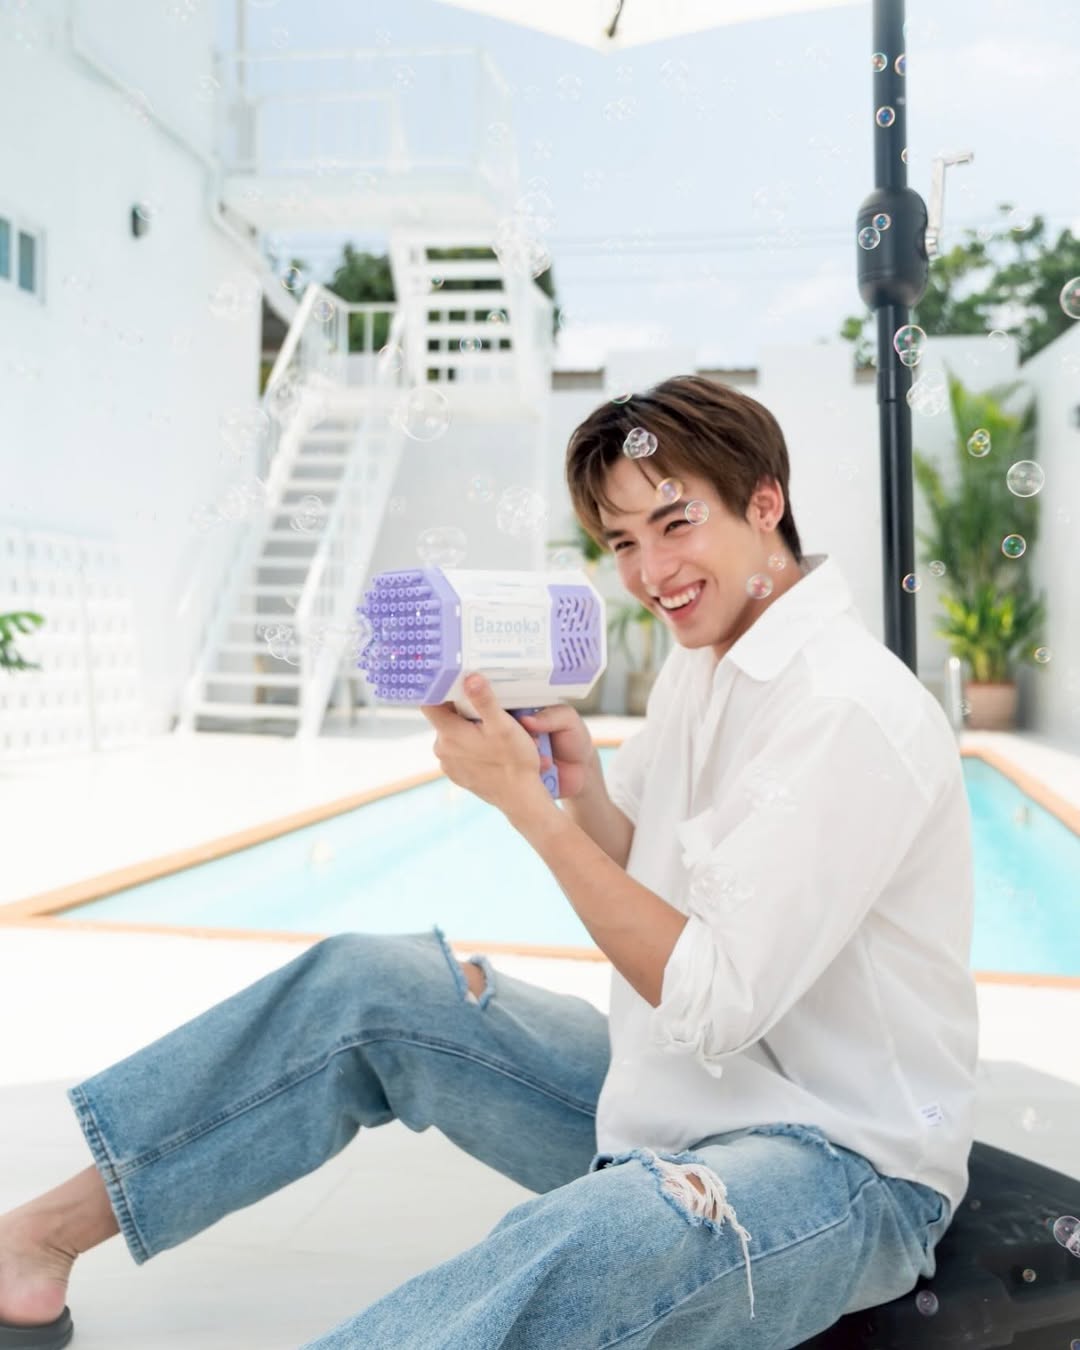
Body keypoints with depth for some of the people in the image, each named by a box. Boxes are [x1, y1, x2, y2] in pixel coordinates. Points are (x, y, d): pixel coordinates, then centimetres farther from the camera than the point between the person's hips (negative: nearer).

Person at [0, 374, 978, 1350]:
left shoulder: (848, 712, -23)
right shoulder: (702, 663, 5)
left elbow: (713, 1005, -25)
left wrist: (524, 799, -24)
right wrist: (583, 785, -10)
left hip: (844, 1164, -8)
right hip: (675, 1102, 8)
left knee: (588, 1248, -41)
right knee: (361, 986, 4)